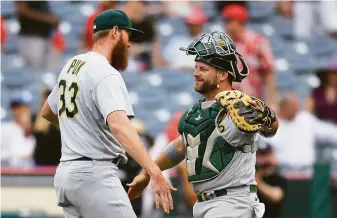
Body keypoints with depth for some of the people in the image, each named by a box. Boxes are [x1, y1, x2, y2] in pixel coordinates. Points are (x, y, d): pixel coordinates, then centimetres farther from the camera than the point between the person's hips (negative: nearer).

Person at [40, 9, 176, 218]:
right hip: (94, 176, -10)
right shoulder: (105, 74, -15)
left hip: (65, 173, 10)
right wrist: (155, 173, -39)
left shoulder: (71, 66, 13)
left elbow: (47, 112, 28)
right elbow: (119, 125, -31)